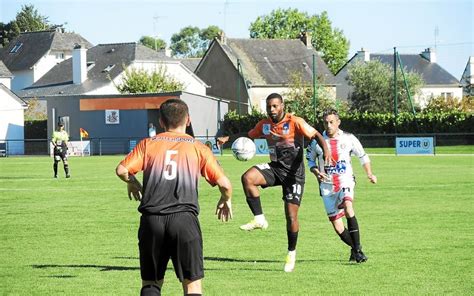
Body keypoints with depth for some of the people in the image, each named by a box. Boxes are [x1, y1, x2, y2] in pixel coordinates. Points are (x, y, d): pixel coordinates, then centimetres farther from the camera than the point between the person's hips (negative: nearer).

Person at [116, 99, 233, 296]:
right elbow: (224, 184, 3)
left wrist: (132, 183, 22)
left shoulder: (148, 144, 11)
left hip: (152, 220, 1)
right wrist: (226, 200, 25)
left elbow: (122, 170, 0)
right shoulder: (198, 148, 9)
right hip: (184, 219, -1)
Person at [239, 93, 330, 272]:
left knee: (291, 215, -4)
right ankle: (259, 219, -18)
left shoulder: (295, 122, -14)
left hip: (294, 171, -4)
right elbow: (248, 136, 17)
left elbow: (316, 135, -15)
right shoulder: (264, 124, 2)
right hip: (275, 168, 4)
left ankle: (292, 253, 18)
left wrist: (326, 150, -34)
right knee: (247, 177, -26)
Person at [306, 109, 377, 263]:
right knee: (337, 227, -1)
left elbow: (362, 156, 13)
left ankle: (357, 249, -27)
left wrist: (369, 173, 3)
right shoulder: (317, 141, -1)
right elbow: (310, 161, 12)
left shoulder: (348, 139, -1)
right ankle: (355, 248, 24)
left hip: (345, 181, -2)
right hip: (327, 185, 2)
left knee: (348, 207, -31)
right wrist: (317, 172, -7)